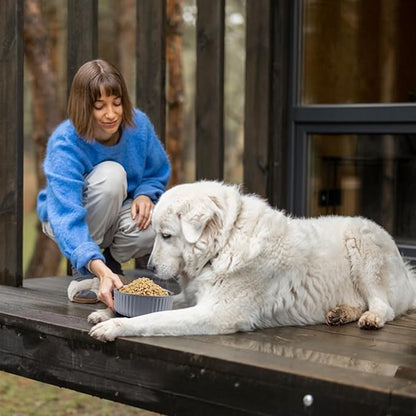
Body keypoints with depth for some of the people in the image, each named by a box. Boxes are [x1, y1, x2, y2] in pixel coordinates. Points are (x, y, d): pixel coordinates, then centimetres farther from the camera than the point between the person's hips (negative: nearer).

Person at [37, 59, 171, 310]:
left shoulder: (138, 124, -14)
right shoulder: (64, 144, -29)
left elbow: (159, 173, 3)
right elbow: (67, 216, -40)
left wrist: (145, 194, -22)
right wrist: (99, 269, -54)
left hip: (119, 217, 3)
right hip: (71, 216, -3)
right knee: (111, 173, -34)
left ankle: (112, 259, 3)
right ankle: (84, 274, -19)